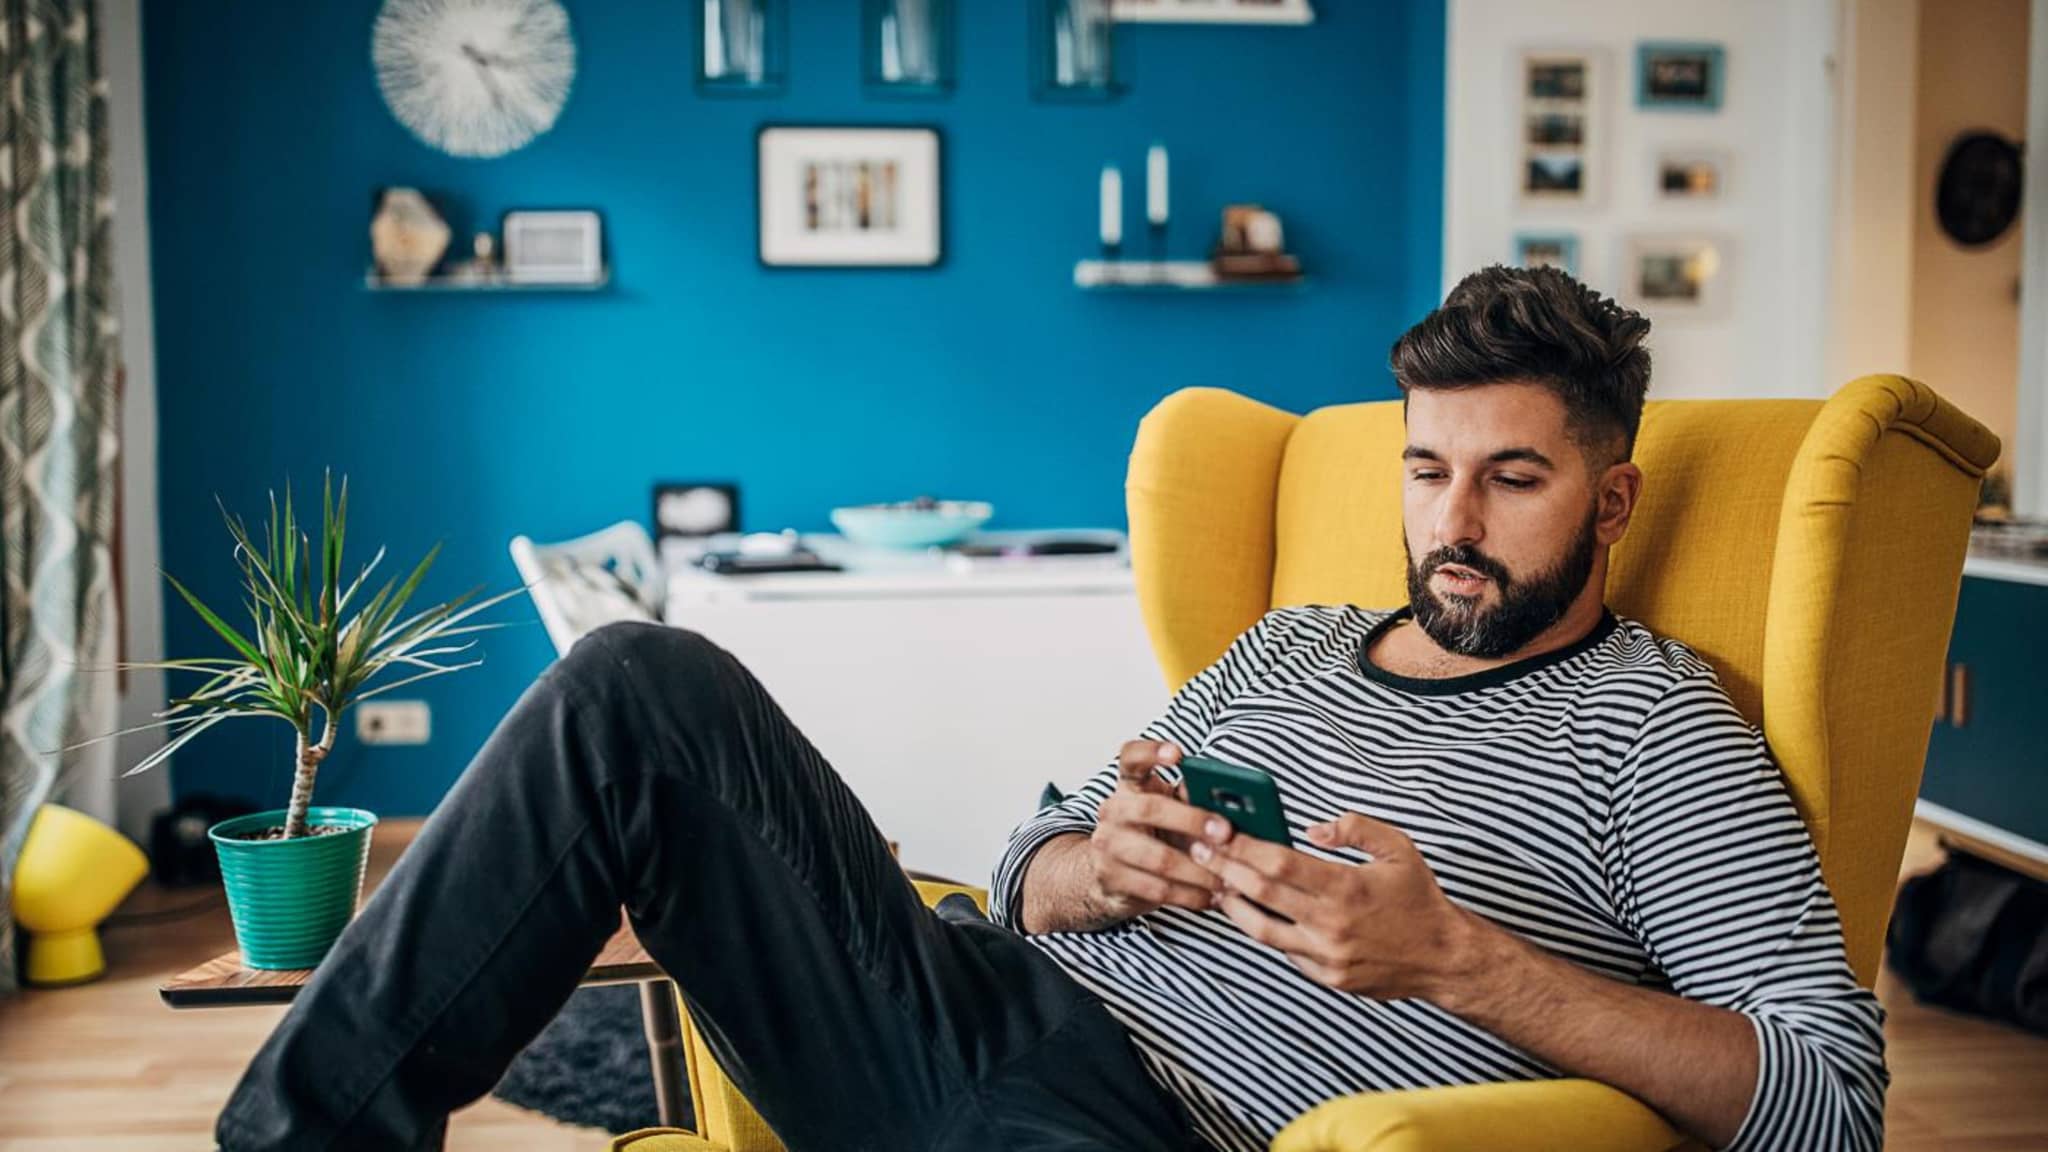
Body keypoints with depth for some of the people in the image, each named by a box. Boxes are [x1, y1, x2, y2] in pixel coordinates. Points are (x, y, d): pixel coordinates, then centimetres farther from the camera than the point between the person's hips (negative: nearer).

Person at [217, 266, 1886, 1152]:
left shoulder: (1654, 722, 4)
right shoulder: (1286, 648, 22)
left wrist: (1459, 962, -18)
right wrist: (1110, 865, -5)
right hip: (967, 1005, 7)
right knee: (651, 691, -10)